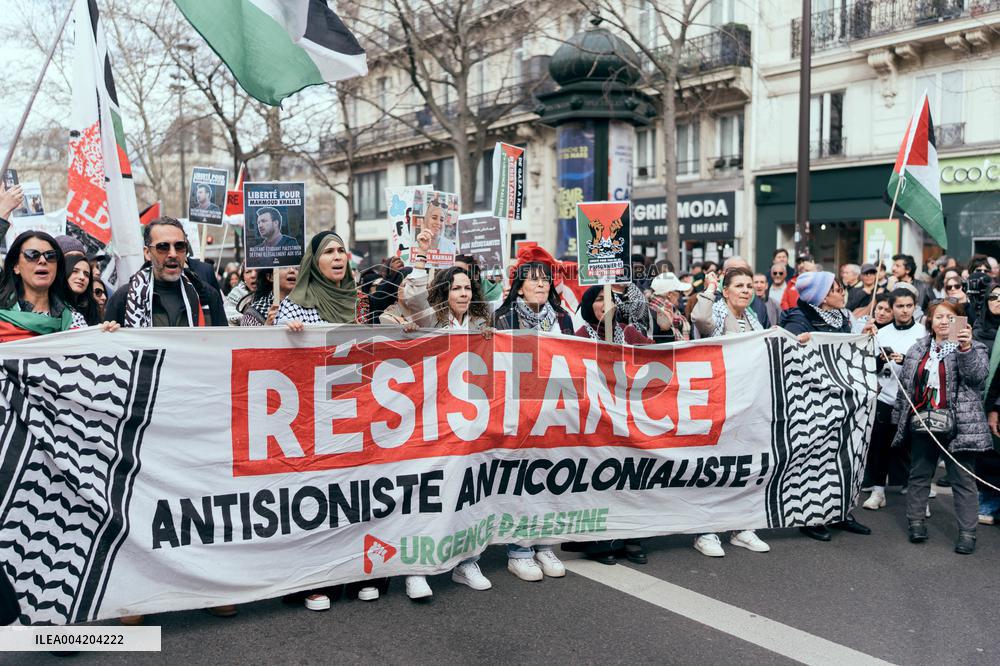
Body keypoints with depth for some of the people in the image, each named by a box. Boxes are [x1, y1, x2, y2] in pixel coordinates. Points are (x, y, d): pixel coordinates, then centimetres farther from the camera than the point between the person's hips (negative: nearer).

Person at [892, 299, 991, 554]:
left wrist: (965, 348, -31)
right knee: (919, 475, 13)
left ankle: (967, 533, 6)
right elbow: (905, 384, 16)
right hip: (922, 425, 4)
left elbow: (978, 374, -18)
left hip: (958, 426, -4)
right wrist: (899, 416, 16)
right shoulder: (917, 350, 12)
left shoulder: (973, 349, 0)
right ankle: (916, 521, 26)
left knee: (963, 479, -1)